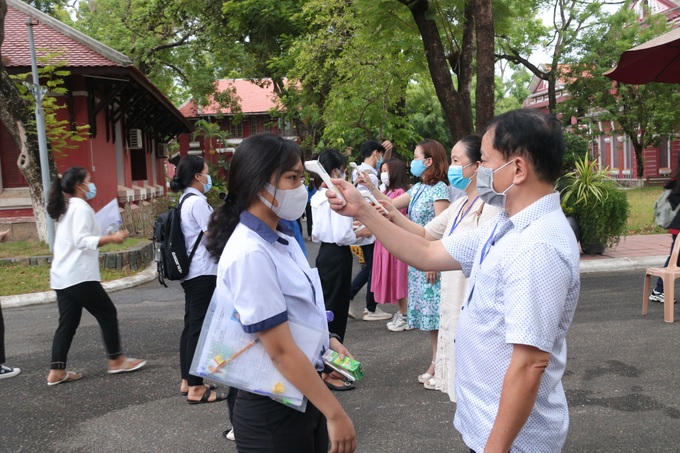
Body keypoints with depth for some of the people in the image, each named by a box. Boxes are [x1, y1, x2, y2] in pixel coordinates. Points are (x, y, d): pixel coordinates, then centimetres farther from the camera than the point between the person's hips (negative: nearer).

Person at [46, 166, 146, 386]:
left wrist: (107, 237, 16)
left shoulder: (68, 208, 19)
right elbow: (82, 241, -21)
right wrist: (111, 238, -24)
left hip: (63, 276, 9)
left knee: (68, 322, 9)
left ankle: (57, 371, 7)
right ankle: (116, 360, 10)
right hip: (79, 276, -9)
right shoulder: (81, 208, -11)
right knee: (107, 313, 2)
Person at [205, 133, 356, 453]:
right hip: (273, 410, -8)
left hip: (304, 397, 8)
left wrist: (328, 342, 5)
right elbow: (280, 351, -24)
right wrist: (336, 413, -21)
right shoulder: (250, 254, -22)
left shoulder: (283, 240, 4)